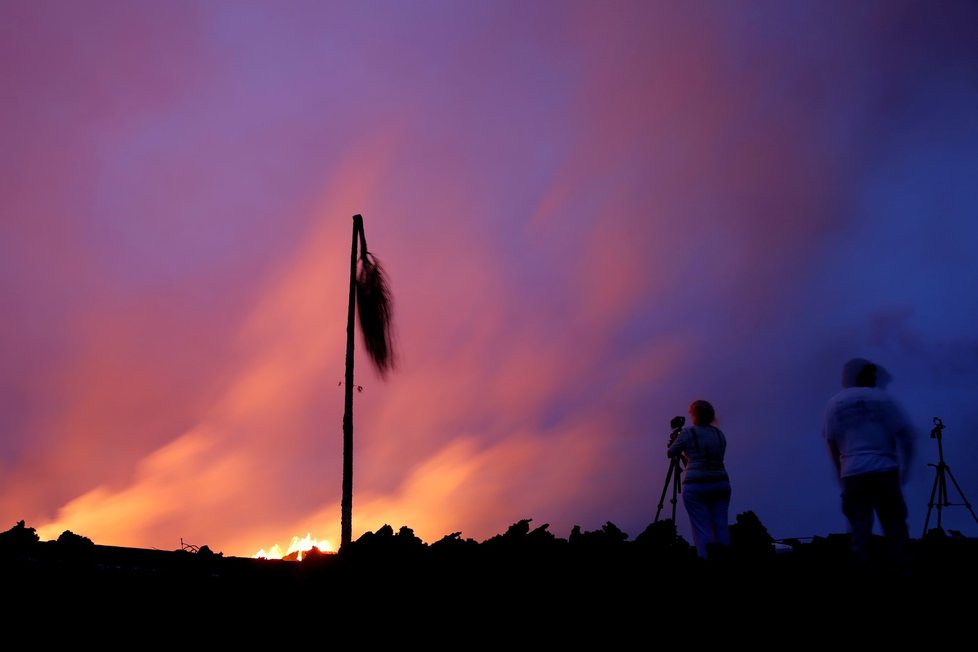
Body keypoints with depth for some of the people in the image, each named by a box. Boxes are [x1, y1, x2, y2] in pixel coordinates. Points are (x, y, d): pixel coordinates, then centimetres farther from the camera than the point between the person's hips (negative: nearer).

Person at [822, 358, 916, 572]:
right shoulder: (882, 398, 5)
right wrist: (905, 466, 14)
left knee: (859, 526, 5)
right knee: (894, 523, 6)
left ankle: (865, 568, 3)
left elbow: (832, 444, 8)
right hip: (884, 470, -1)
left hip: (852, 472, 2)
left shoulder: (834, 404, 9)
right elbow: (905, 434, 3)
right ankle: (902, 567, 5)